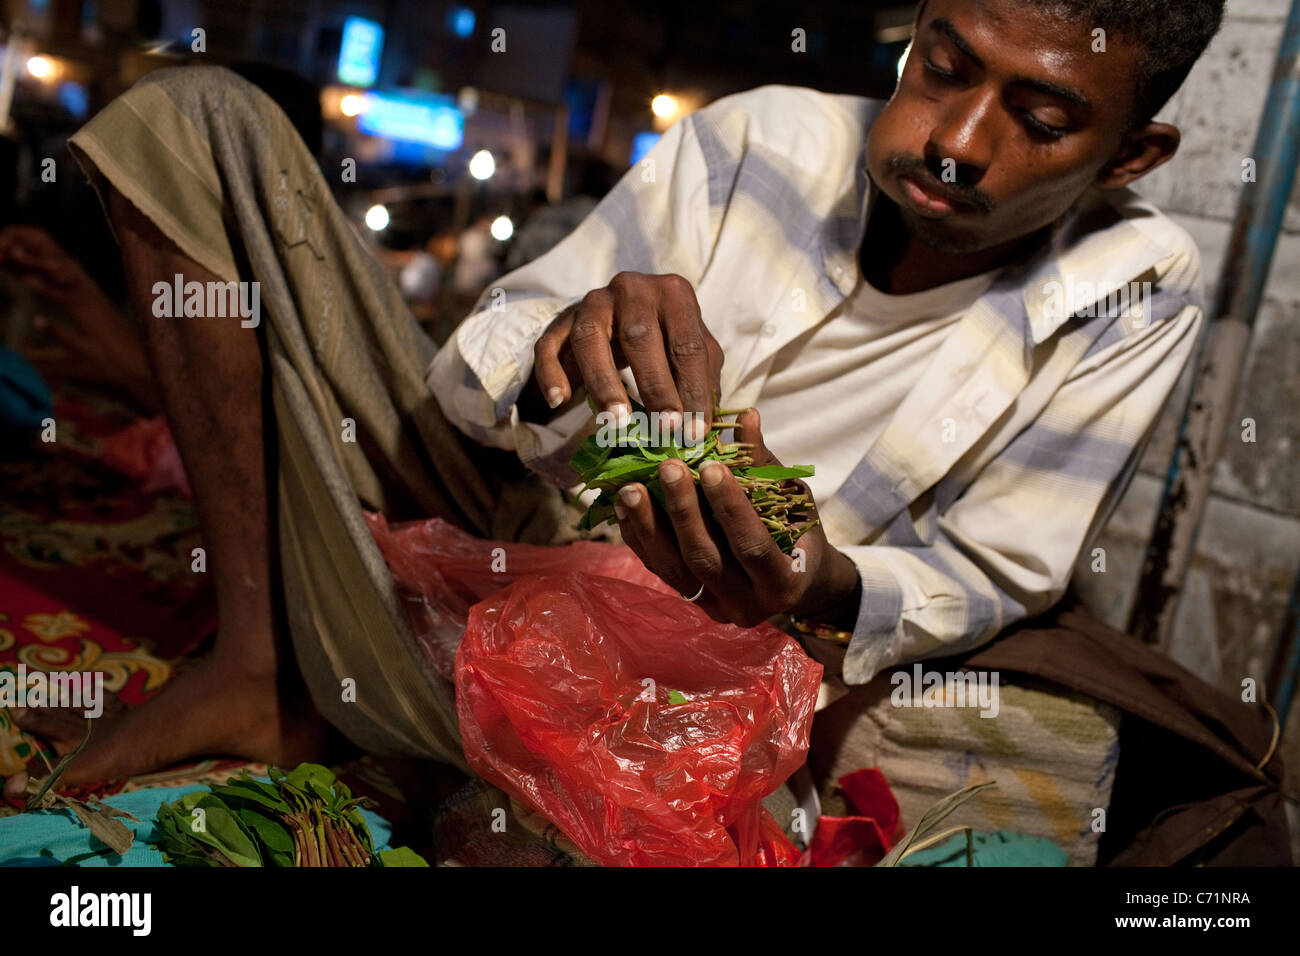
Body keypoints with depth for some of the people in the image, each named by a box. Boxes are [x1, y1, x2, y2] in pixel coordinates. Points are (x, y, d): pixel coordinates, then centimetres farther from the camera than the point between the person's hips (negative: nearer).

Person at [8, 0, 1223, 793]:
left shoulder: (1132, 293, -7)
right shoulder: (760, 139, -4)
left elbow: (981, 579, -6)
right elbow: (470, 378, -2)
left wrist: (821, 591, -28)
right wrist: (556, 360, -27)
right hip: (494, 550, 3)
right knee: (197, 120, -1)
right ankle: (258, 677, -5)